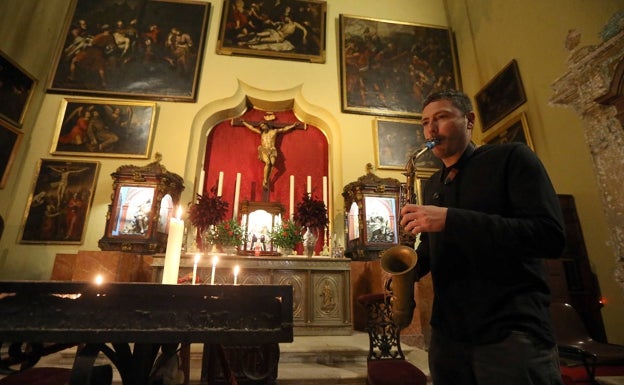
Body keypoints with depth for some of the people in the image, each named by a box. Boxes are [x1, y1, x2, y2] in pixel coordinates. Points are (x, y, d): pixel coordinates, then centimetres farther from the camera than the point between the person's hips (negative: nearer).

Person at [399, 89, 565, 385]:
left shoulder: (511, 157, -4)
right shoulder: (431, 186, 13)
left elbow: (551, 236, -17)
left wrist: (450, 219, -24)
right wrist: (410, 265, -2)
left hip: (513, 329, -5)